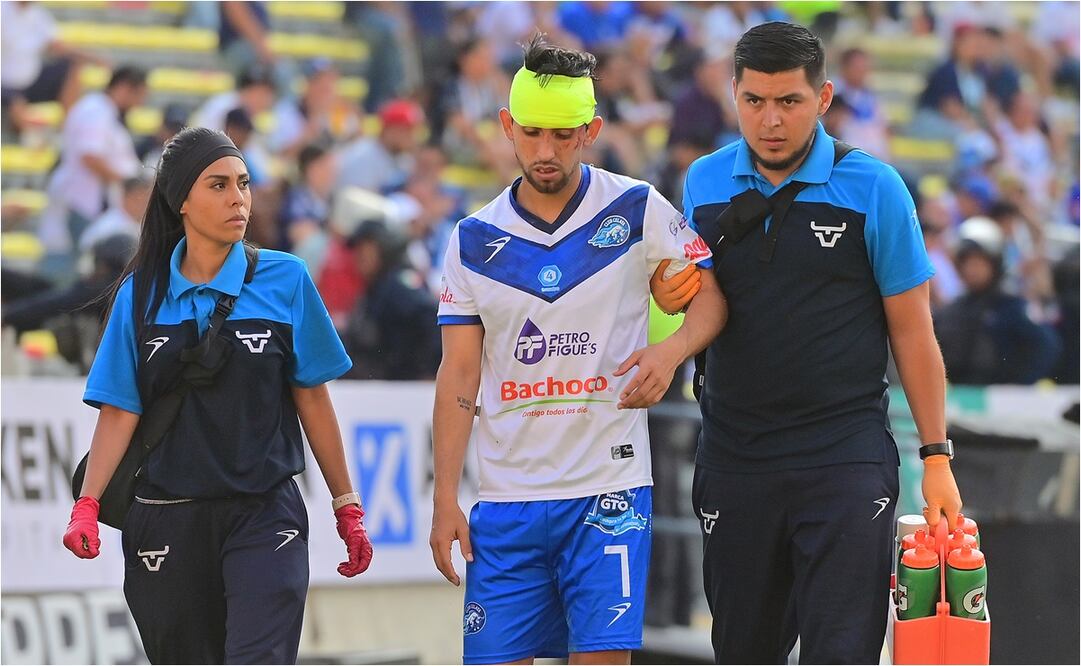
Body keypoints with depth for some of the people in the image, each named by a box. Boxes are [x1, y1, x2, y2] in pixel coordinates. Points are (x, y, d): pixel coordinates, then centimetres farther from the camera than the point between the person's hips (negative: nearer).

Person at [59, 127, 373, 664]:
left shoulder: (285, 280, 0)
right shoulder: (141, 293, 3)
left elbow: (312, 399, 5)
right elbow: (119, 410, 0)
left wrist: (346, 506, 6)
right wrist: (87, 506, -13)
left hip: (264, 516, -2)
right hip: (166, 525, 2)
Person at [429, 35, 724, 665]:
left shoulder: (638, 209, 0)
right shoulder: (474, 239, 7)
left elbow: (711, 293, 5)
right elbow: (459, 376, 7)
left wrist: (672, 350, -18)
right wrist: (446, 500, 0)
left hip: (608, 489, -2)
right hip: (505, 497, 2)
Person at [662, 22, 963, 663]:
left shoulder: (873, 188, -4)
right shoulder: (705, 183, 7)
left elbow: (912, 329, 0)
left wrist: (936, 455, -2)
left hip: (846, 459, -4)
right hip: (734, 459, 4)